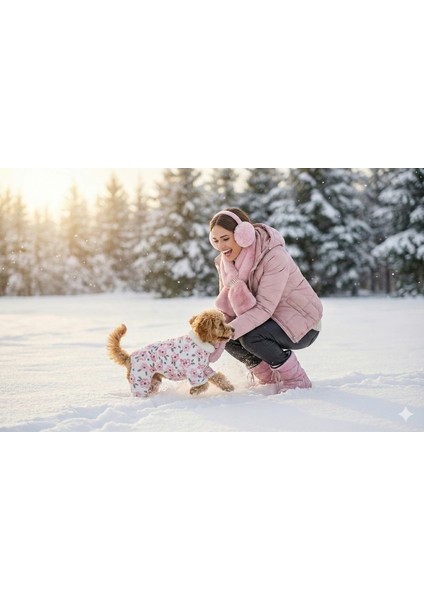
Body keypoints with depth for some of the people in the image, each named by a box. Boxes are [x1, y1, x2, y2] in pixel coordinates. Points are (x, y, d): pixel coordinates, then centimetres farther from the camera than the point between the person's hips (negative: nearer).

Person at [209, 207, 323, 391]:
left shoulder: (274, 257, -28)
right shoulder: (226, 261, -5)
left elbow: (264, 308, -33)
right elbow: (226, 308, -4)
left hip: (301, 322, -7)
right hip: (270, 319, 7)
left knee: (251, 337, -30)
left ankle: (297, 381, -7)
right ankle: (270, 379, 8)